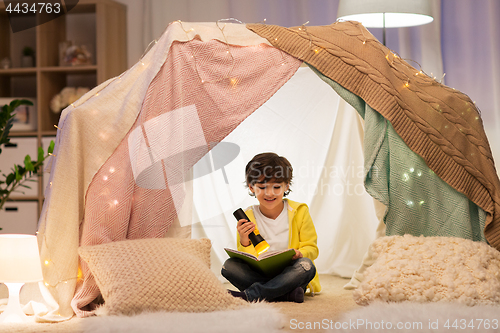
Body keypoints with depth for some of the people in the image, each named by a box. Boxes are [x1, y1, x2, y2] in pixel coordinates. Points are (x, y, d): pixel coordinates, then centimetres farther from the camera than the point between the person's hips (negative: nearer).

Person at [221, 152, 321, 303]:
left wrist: (299, 254, -22)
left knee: (306, 265, -33)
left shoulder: (299, 212, 2)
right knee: (229, 266, -23)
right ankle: (287, 294, -31)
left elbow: (311, 248, 2)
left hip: (290, 275, -1)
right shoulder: (247, 218, 2)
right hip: (260, 275, 1)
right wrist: (244, 243, -21)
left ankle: (250, 294, -33)